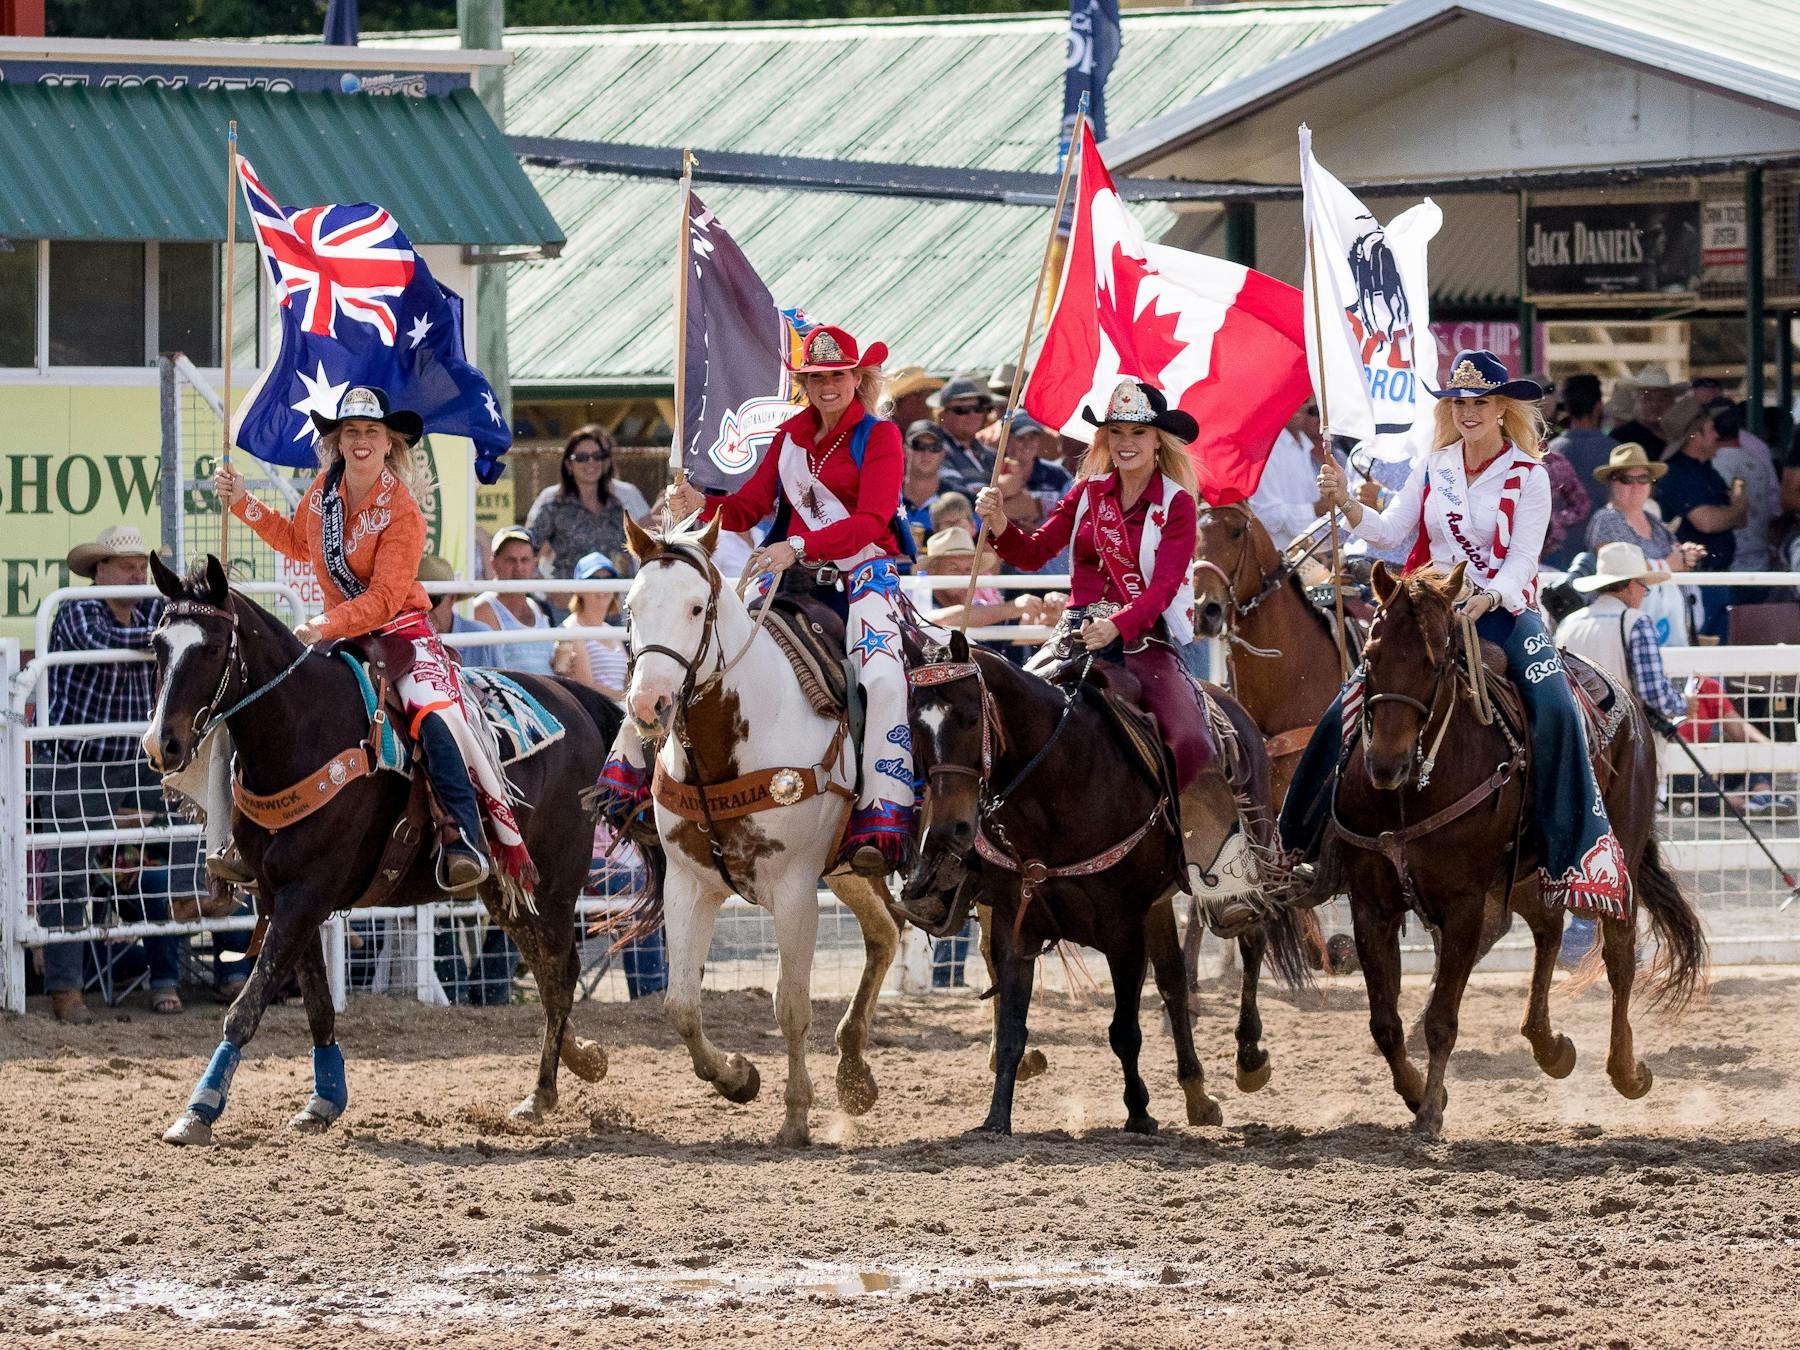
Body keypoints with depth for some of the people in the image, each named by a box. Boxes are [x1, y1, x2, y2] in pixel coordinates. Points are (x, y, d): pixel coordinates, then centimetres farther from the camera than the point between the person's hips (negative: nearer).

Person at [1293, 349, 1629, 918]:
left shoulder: (1528, 477, -2)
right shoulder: (1433, 468, 8)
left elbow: (1522, 561, -9)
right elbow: (1390, 531, 1)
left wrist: (1485, 601, -27)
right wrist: (1346, 503, -17)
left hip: (1501, 609, -3)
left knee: (1554, 709, -27)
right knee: (1352, 702, -11)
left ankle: (1572, 860, -23)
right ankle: (1303, 840, 4)